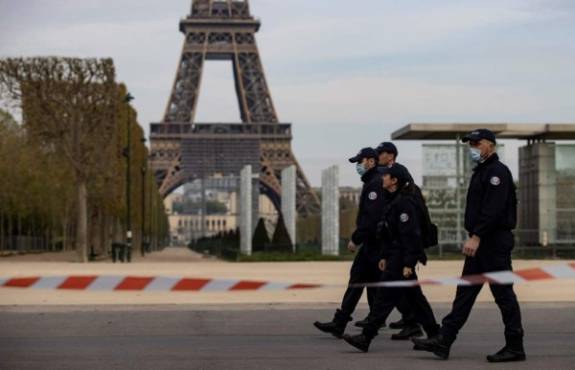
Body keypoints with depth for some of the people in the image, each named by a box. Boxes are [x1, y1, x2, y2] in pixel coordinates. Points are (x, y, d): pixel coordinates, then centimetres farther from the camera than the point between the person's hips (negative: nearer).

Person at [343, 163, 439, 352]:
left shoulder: (404, 202, -17)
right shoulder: (394, 200, 14)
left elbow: (410, 235, -21)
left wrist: (408, 264, -23)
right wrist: (384, 256, 19)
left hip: (401, 258, -10)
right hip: (395, 256, 10)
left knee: (385, 296, -8)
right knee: (414, 296, 14)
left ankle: (366, 337, -6)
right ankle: (434, 335, 21)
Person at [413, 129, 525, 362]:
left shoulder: (497, 172, -13)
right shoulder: (481, 171, 19)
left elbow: (493, 209, -23)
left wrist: (476, 237, -27)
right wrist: (474, 238, 18)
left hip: (495, 242, -10)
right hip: (480, 242, 10)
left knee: (503, 294, -4)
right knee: (465, 292, 7)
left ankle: (515, 348, 5)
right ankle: (443, 342, 7)